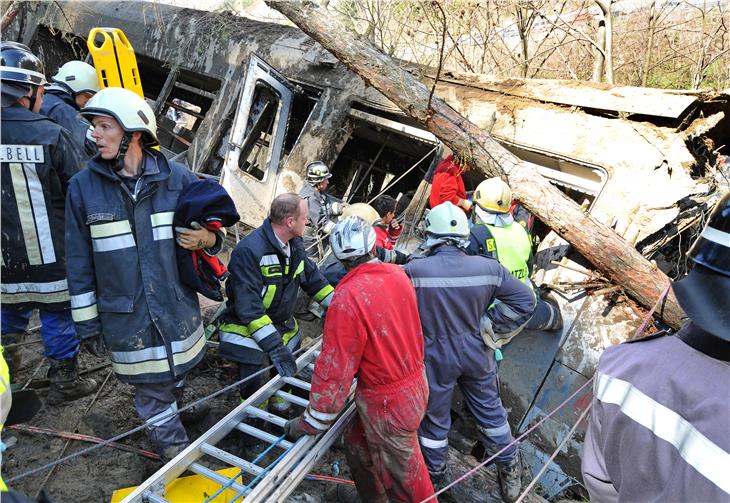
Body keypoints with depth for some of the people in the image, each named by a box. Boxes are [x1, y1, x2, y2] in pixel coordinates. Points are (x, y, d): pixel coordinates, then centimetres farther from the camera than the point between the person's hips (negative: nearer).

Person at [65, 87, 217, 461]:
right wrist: (87, 322, 2)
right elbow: (79, 262, 0)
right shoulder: (83, 186, -6)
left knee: (177, 374, 23)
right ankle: (176, 453, 31)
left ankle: (176, 412, 54)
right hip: (127, 320, -1)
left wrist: (206, 238, -18)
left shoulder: (177, 178, -5)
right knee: (152, 393, 10)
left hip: (178, 309, 2)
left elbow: (209, 230, 7)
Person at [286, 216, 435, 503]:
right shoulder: (398, 275, -6)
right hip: (415, 382, 7)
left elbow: (334, 369, -22)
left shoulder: (348, 299, -28)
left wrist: (310, 423, -9)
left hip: (387, 403, -7)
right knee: (358, 446, 27)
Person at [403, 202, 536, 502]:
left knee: (435, 418, 18)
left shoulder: (413, 271, -21)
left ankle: (436, 477, 38)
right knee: (490, 411, 21)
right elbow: (524, 300, -6)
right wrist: (490, 325, -2)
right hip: (476, 353, 3)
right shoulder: (487, 268, -12)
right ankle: (510, 475, 39)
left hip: (435, 357, -2)